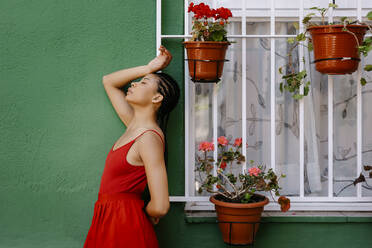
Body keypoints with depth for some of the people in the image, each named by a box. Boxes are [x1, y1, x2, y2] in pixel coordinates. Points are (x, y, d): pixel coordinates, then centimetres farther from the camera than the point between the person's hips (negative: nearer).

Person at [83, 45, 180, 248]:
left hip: (125, 230, -8)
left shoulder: (149, 138, -19)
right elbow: (108, 81, 19)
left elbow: (160, 207, -25)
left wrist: (143, 215, -4)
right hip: (108, 223, 8)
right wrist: (149, 68, 8)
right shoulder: (134, 124, 6)